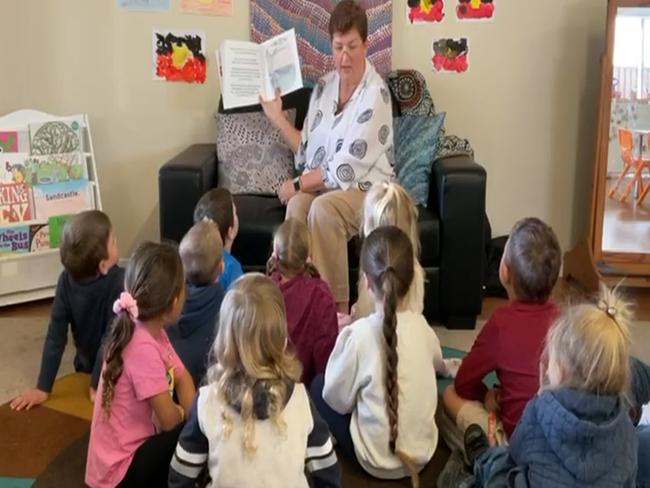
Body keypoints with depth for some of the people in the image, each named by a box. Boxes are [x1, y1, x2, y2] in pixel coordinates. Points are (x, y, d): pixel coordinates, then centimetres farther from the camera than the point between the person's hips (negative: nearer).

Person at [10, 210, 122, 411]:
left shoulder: (67, 279, -20)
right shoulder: (120, 282, -31)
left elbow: (56, 336, -17)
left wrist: (43, 388, -13)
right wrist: (98, 386, -18)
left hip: (85, 368, 4)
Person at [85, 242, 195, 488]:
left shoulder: (153, 331, -1)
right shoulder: (143, 348, -28)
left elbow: (183, 378, 8)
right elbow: (168, 419, -23)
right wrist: (188, 415, -1)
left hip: (135, 446, 8)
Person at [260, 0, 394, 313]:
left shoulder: (375, 94, -14)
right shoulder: (324, 86, 8)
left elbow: (347, 168, -17)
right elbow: (309, 151, 11)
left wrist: (297, 184, -12)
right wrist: (277, 118, 5)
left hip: (366, 188, -5)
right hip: (321, 185, 5)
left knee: (323, 208, -34)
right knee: (298, 205, -28)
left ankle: (337, 309, -21)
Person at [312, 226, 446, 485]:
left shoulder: (358, 334, -23)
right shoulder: (421, 325, -7)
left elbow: (337, 400, -11)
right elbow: (437, 363, 14)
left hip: (378, 460, -4)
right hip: (423, 452, 5)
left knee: (318, 386, 12)